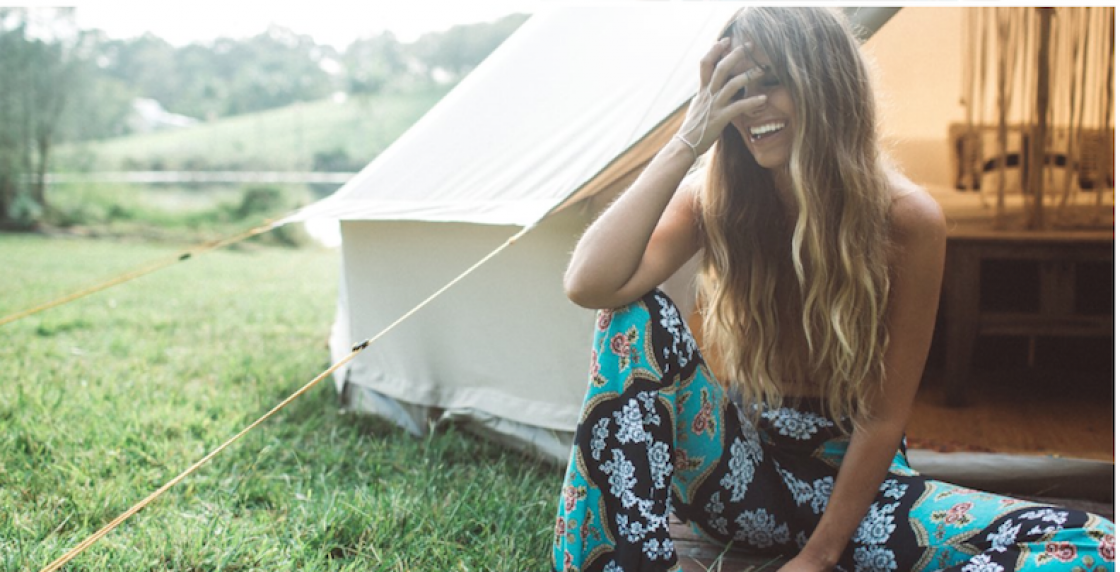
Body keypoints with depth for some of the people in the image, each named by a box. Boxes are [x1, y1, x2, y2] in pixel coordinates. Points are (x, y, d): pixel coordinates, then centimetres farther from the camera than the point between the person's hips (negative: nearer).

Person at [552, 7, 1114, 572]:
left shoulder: (907, 220, -16)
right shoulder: (712, 201, -9)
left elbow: (884, 415, -12)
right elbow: (588, 285, -27)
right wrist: (687, 141, -26)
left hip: (854, 483, -1)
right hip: (739, 480, 1)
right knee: (635, 314, -25)